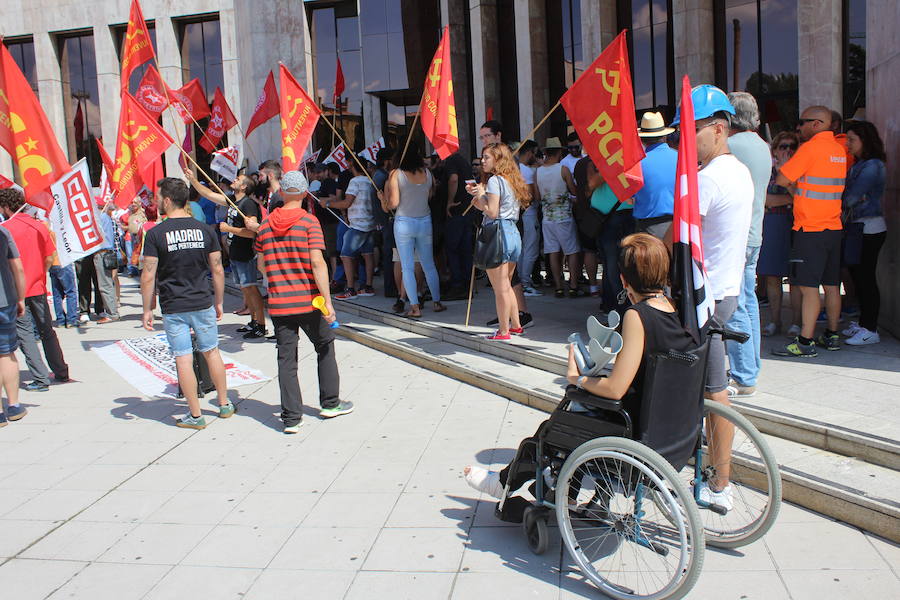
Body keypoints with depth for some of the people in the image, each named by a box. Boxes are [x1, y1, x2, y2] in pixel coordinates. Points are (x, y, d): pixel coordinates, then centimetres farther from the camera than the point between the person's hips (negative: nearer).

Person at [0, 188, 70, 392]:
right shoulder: (39, 225, 4)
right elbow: (50, 258, 7)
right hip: (39, 289, 5)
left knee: (25, 334, 1)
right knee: (47, 331, 15)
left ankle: (41, 379, 0)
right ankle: (61, 373, 19)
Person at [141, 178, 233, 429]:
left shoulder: (155, 234, -8)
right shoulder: (205, 230, 1)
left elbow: (148, 277, -9)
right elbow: (217, 270, 4)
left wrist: (147, 309, 1)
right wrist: (218, 302, 14)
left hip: (173, 308, -3)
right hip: (203, 303, 3)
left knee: (183, 359, 3)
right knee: (211, 352, 16)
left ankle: (195, 416, 10)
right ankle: (224, 405, 25)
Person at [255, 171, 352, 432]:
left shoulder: (265, 225, 5)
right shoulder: (309, 221, -8)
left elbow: (261, 265, 10)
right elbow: (317, 262, -16)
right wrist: (327, 300, -15)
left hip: (278, 303, 3)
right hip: (308, 301, -3)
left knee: (286, 358, 6)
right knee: (325, 348, 17)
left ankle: (291, 417, 7)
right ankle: (330, 403, 26)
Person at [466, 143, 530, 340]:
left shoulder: (495, 180, -9)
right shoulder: (511, 180, 17)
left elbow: (492, 212, -15)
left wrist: (480, 195, -3)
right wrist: (478, 196, 10)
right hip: (513, 233, 9)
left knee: (500, 288, -2)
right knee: (506, 285, 19)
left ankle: (504, 331, 4)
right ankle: (515, 325, 26)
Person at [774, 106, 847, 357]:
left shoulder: (811, 148, -12)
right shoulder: (839, 150, 12)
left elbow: (781, 180, -9)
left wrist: (794, 185, 9)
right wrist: (799, 185, 13)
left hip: (810, 228, -8)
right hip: (834, 227, 8)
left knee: (809, 287, -7)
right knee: (831, 285, 13)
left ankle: (805, 342, -7)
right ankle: (832, 335, 22)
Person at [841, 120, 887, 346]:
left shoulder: (872, 166, -14)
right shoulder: (858, 165, 15)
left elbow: (852, 197, -18)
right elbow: (849, 196, 12)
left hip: (869, 229, -9)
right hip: (857, 228, 9)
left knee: (866, 278, -6)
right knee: (859, 276, 14)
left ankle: (870, 330, 0)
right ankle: (863, 323, 24)